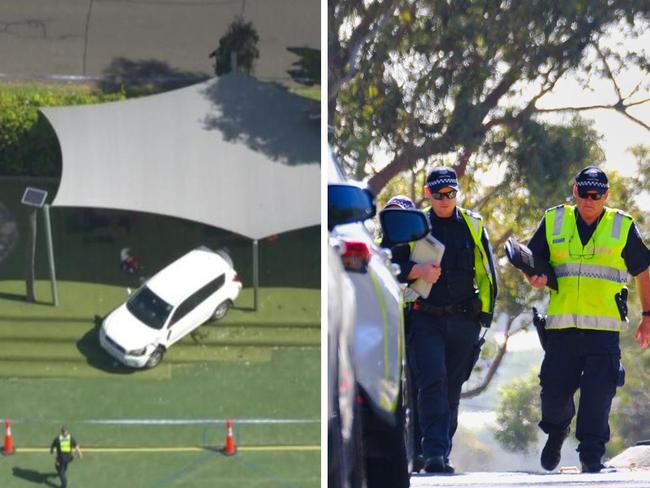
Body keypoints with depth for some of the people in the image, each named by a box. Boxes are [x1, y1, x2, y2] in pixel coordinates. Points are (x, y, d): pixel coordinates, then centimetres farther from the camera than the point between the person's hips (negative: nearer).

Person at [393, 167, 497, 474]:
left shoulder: (473, 225, 10)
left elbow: (486, 273, 14)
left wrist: (483, 314, 7)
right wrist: (418, 271, -16)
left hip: (463, 321, 2)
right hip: (424, 319, -2)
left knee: (452, 389, 6)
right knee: (432, 381, -17)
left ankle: (440, 454, 13)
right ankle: (434, 452, -22)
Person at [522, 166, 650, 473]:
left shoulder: (622, 227, 6)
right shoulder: (554, 222, 8)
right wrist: (535, 277, -7)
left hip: (604, 327, -1)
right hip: (561, 326, 1)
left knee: (598, 395, -9)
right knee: (554, 390, -1)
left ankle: (591, 456, -2)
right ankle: (556, 431, 30)